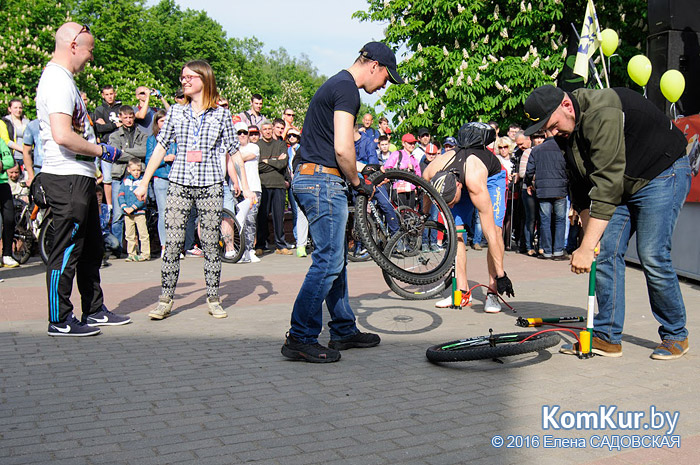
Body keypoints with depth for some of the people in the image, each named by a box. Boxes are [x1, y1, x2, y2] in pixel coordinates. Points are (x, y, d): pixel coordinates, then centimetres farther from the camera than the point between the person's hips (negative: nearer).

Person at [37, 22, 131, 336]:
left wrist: (97, 149, 17)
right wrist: (102, 150, -16)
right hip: (67, 179, -11)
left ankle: (94, 311, 26)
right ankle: (60, 321, 7)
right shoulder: (58, 81, -15)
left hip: (79, 177, 11)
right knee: (67, 251, -3)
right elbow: (62, 136, -26)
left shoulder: (63, 79, 18)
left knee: (91, 248, 16)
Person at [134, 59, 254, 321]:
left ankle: (213, 299, 13)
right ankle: (165, 301, 7)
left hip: (211, 184, -1)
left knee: (210, 244, 3)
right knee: (172, 245, -2)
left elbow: (234, 153, 7)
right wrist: (144, 183, 10)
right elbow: (160, 148, 12)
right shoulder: (176, 112, 10)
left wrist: (245, 188, 3)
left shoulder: (221, 115, 5)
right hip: (179, 184, 2)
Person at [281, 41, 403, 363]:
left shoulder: (335, 84, 21)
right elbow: (343, 149, -21)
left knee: (335, 258, 14)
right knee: (328, 261, -8)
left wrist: (352, 179, 21)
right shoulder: (347, 88, -12)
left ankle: (343, 330, 23)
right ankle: (300, 339, -4)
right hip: (324, 181, -11)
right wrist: (358, 183, -6)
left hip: (310, 178, 11)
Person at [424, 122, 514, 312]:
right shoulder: (431, 173, -33)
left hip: (492, 176, -4)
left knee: (495, 230, -22)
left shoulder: (475, 184, -45)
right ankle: (463, 293, -8)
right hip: (461, 178, 4)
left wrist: (501, 275, -40)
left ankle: (492, 293, -18)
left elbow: (490, 234, -43)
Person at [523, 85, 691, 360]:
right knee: (606, 253, -3)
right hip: (622, 186, 8)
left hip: (662, 175, -8)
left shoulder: (603, 114, -31)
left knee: (652, 257, -14)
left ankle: (675, 336, 6)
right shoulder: (568, 132, -2)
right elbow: (582, 189, 3)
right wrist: (589, 239, -7)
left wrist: (586, 247, -36)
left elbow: (606, 185, -36)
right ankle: (607, 337, 2)